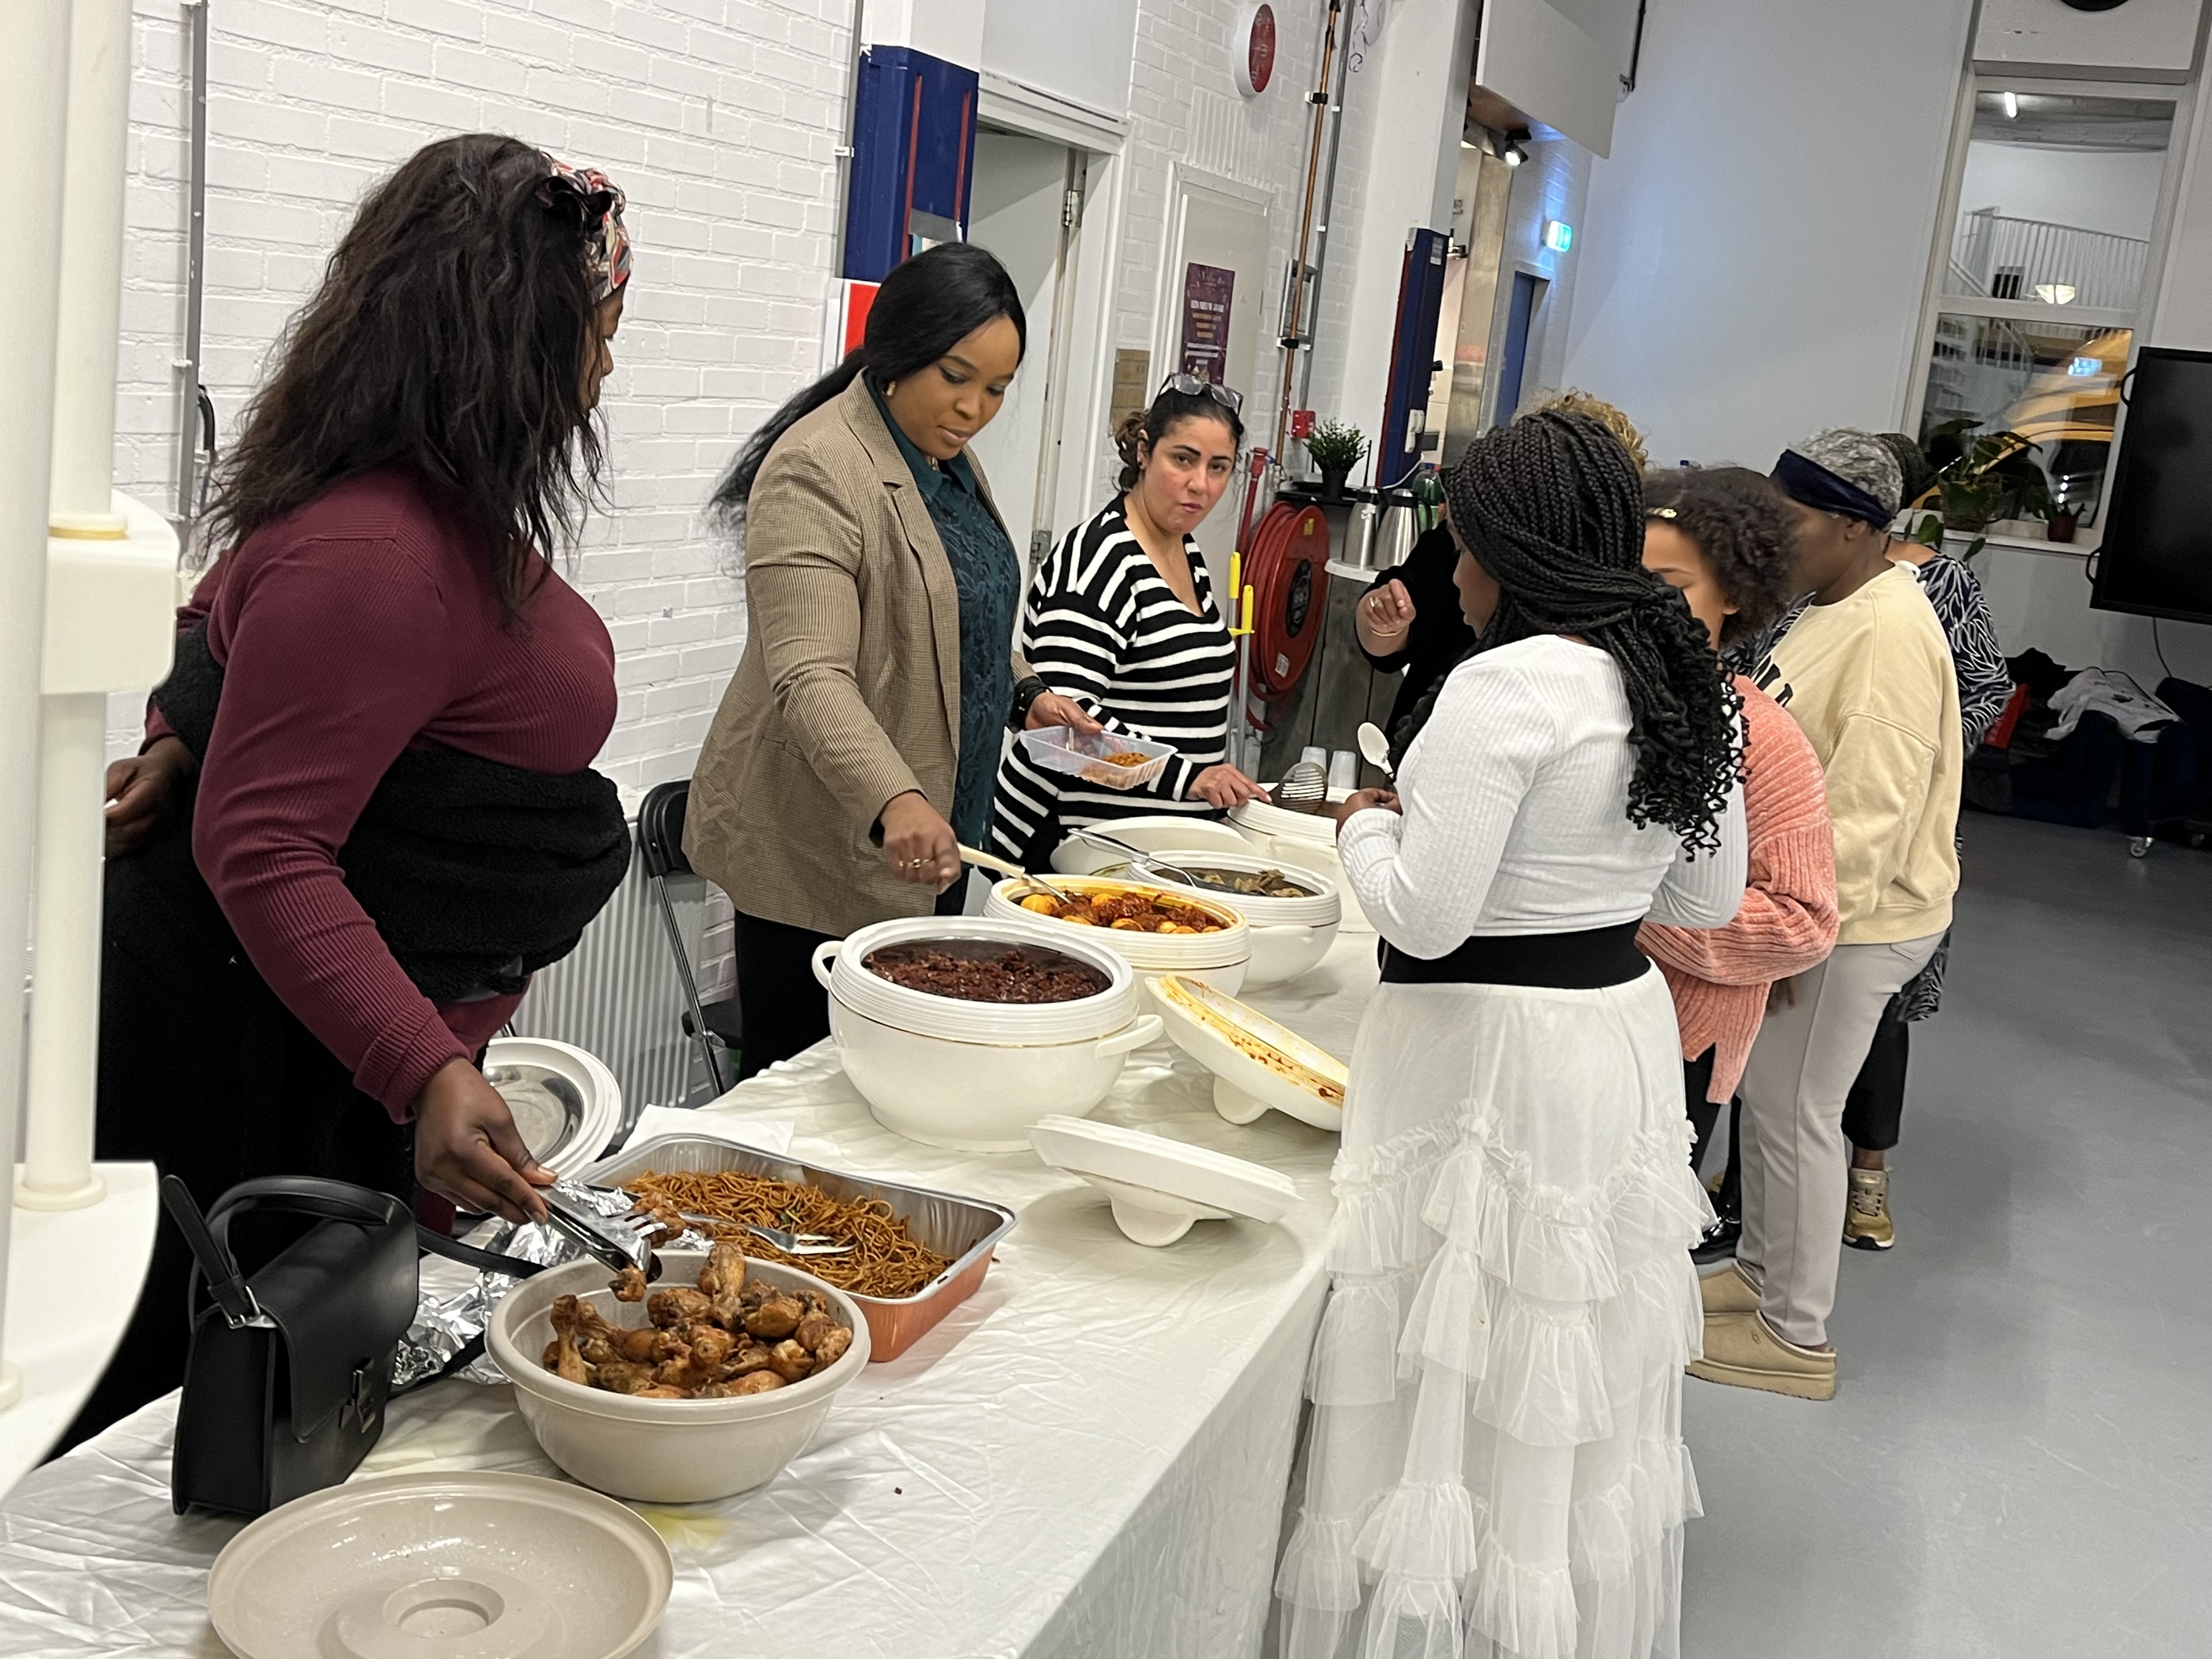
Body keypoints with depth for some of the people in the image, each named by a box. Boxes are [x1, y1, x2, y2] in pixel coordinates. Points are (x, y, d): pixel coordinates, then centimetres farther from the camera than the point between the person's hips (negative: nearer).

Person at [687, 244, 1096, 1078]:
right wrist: (893, 802, -41)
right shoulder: (817, 470, -17)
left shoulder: (950, 460, 12)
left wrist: (1024, 693, 6)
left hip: (925, 842, 9)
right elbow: (810, 677, -27)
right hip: (819, 851, -8)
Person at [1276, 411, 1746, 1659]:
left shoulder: (1506, 686, -19)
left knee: (1448, 1387, 5)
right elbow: (1712, 898, 13)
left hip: (1490, 1054, -8)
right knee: (1586, 1383, 21)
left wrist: (1370, 824, -1)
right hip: (1627, 1029, 9)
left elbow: (1425, 916, -19)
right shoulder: (1691, 685, 5)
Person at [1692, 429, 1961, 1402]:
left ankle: (1796, 1337, 15)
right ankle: (1760, 1274, 37)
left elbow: (1870, 808, -27)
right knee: (1767, 1096, 20)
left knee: (1795, 1115, 1)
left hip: (1848, 921, -10)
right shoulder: (1838, 610, 9)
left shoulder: (1889, 635, -24)